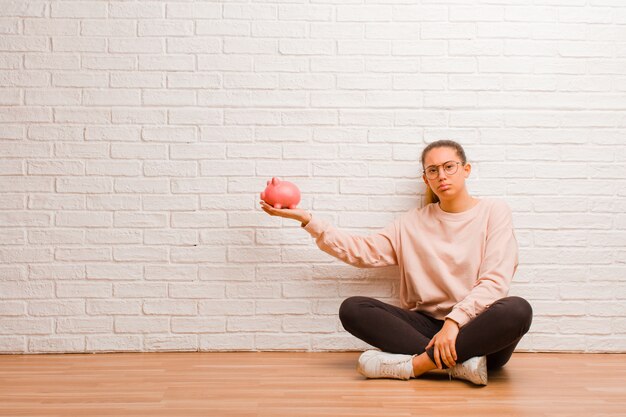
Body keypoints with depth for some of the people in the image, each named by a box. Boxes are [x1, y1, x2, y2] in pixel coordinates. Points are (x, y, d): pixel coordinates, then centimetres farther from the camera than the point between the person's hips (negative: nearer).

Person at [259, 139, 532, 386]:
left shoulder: (494, 211, 3)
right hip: (427, 327, 3)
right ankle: (458, 363, -28)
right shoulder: (413, 223, 13)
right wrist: (305, 219, 0)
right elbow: (362, 252, 6)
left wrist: (454, 321, -22)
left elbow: (495, 280, -8)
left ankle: (414, 363, -29)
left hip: (478, 330, -3)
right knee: (352, 308, -19)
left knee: (518, 310, -36)